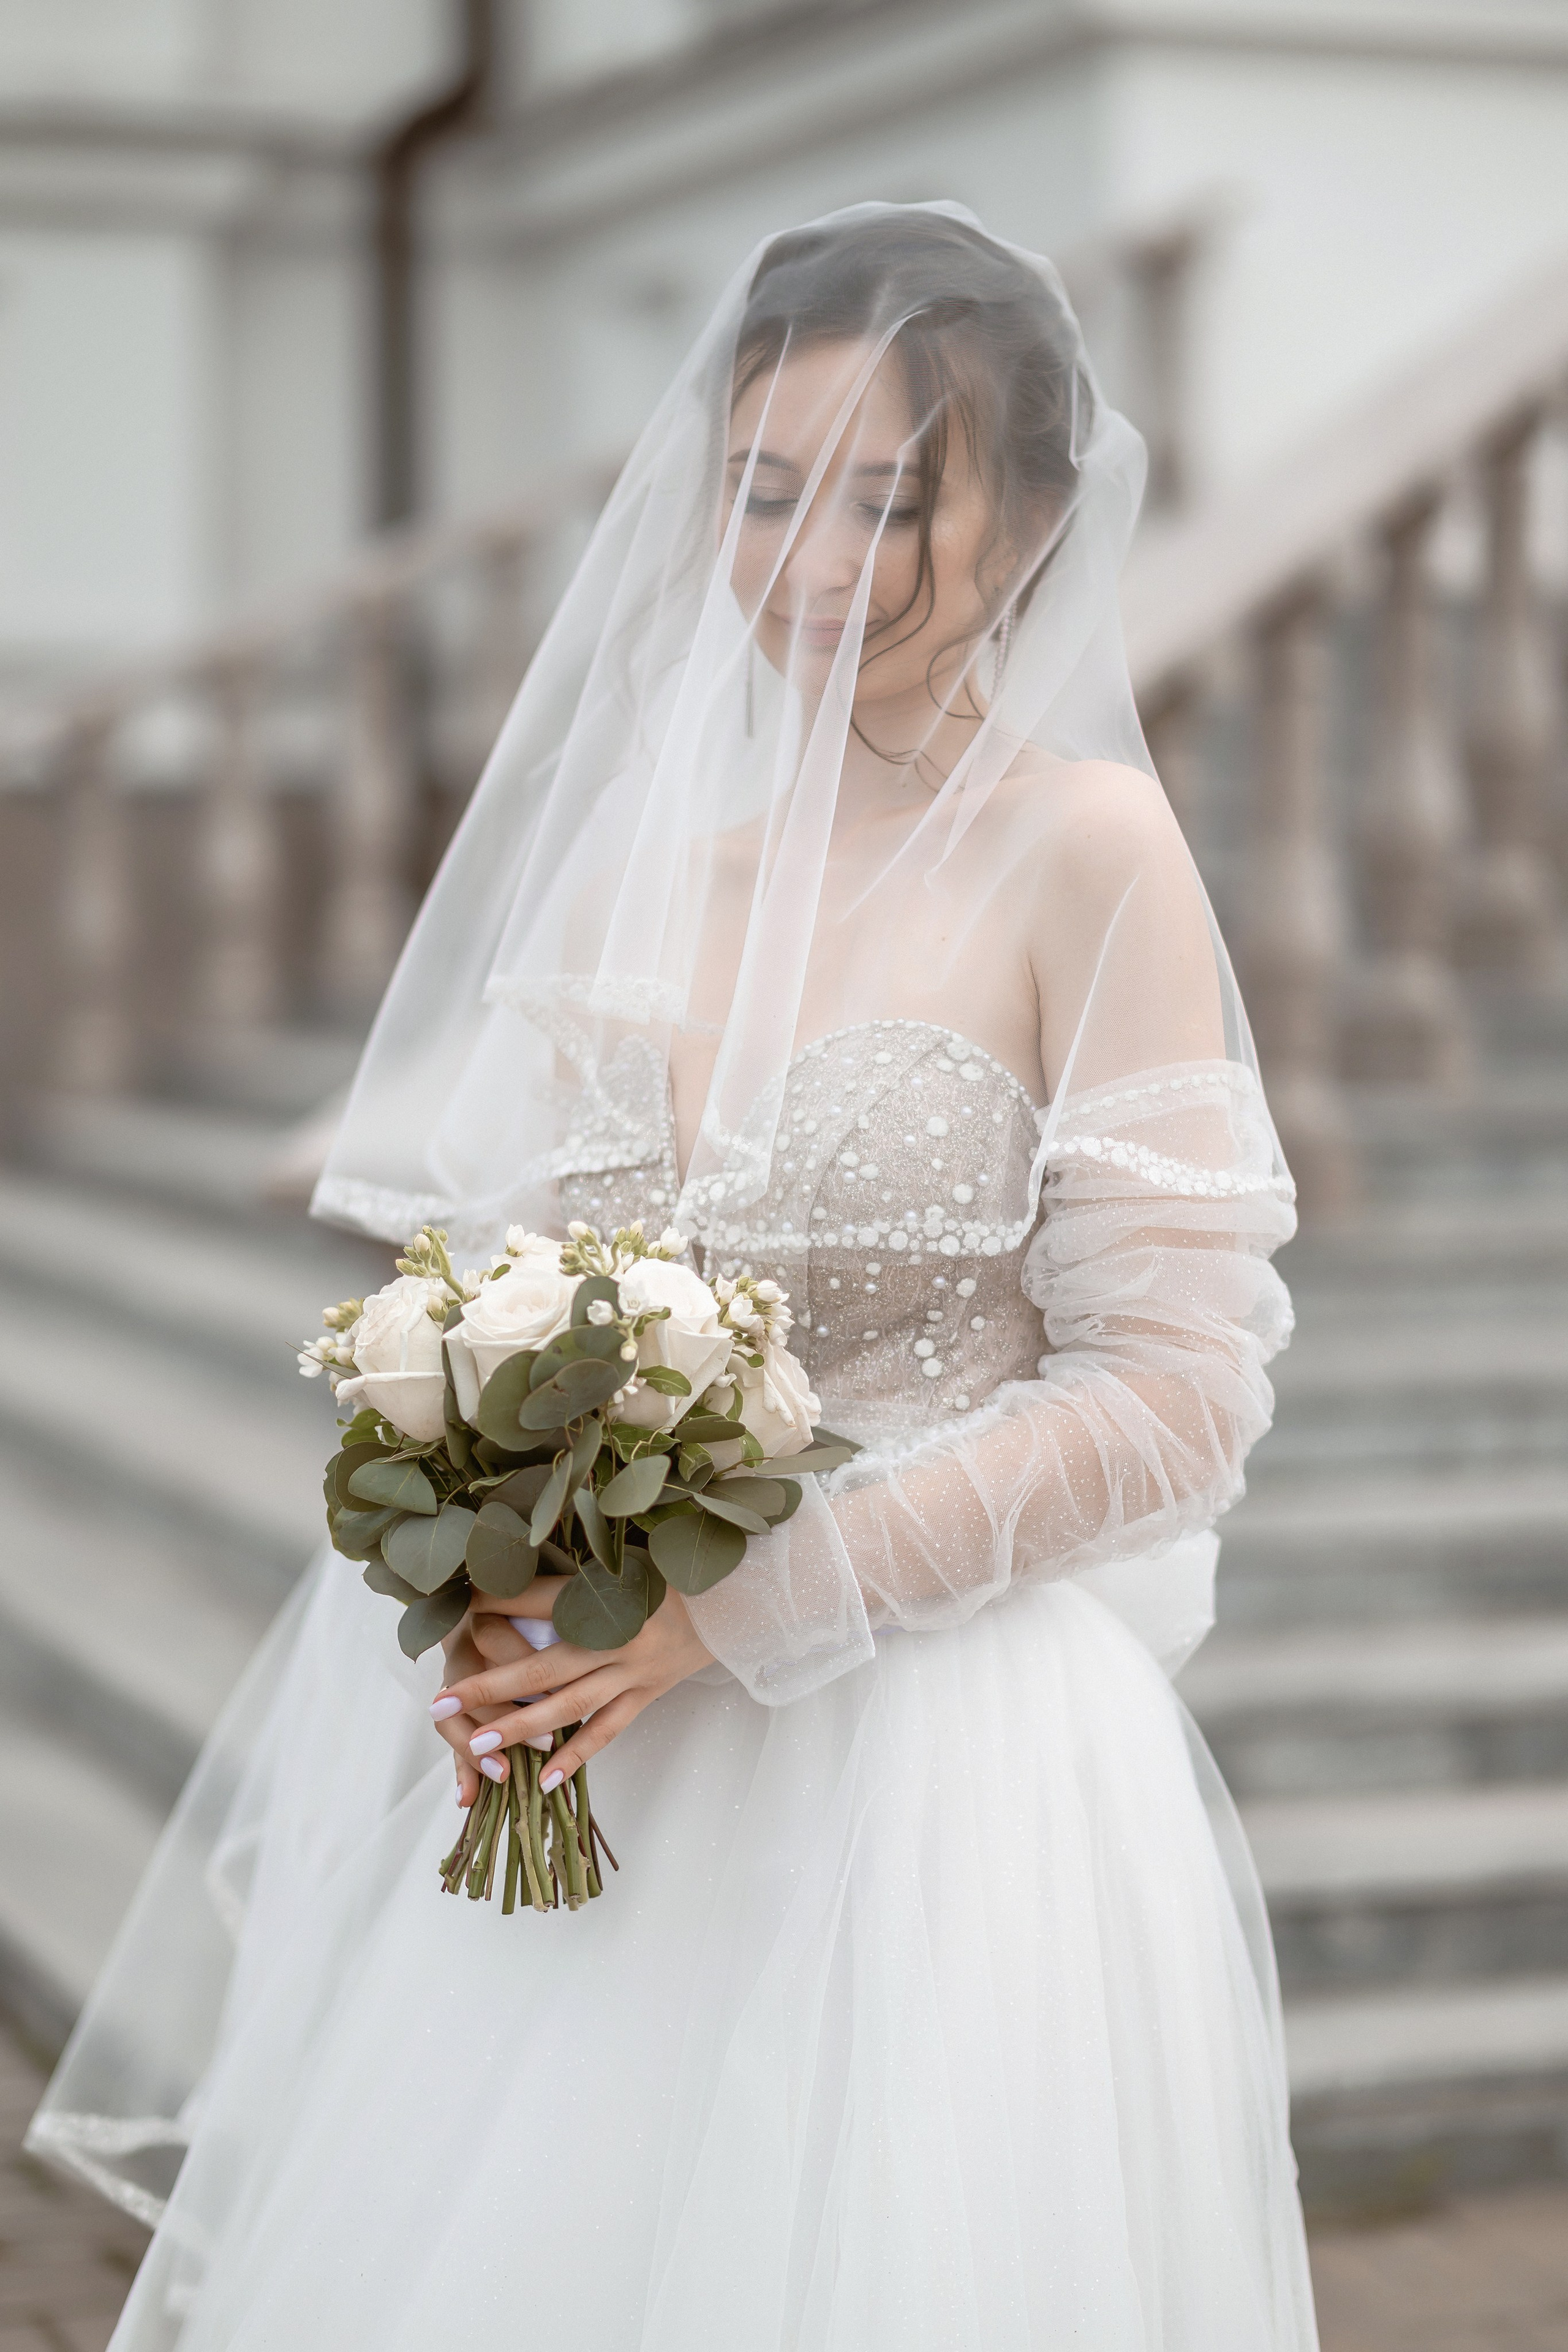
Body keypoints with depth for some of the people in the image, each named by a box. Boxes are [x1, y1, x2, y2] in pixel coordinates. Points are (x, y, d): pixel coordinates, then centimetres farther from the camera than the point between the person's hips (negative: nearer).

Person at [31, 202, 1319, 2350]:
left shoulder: (1081, 847, -7)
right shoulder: (645, 862, 8)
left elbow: (1177, 1395, -11)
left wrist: (738, 1611, -16)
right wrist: (497, 1606, -7)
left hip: (941, 1770, -4)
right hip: (587, 1778, 5)